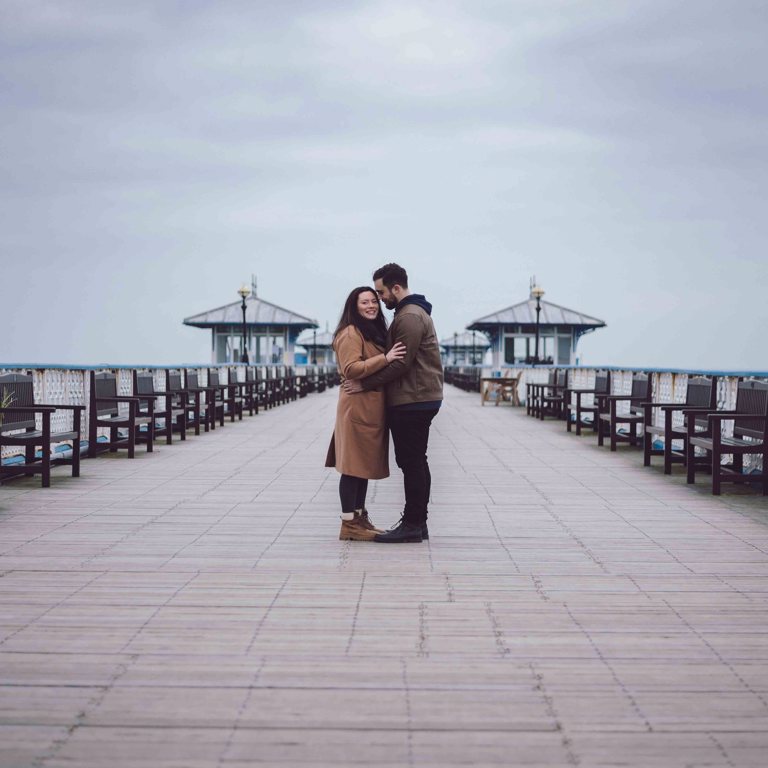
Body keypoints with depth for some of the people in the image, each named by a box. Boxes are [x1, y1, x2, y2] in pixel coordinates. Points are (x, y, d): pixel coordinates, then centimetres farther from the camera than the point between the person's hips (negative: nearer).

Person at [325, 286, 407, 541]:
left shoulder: (375, 331, 21)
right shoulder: (350, 333, -10)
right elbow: (350, 369, -21)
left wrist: (389, 358, 13)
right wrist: (385, 359, -24)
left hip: (372, 408, 10)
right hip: (357, 407, -10)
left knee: (365, 464, 12)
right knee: (353, 465, -7)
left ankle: (360, 518, 17)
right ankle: (349, 524, -5)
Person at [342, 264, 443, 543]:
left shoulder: (410, 317, -15)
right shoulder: (413, 312, 19)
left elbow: (399, 364, -20)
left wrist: (365, 384, -16)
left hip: (413, 402, -11)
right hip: (420, 399, 11)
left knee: (411, 462, -7)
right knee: (415, 462, 12)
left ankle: (412, 524, -4)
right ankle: (417, 523, 16)